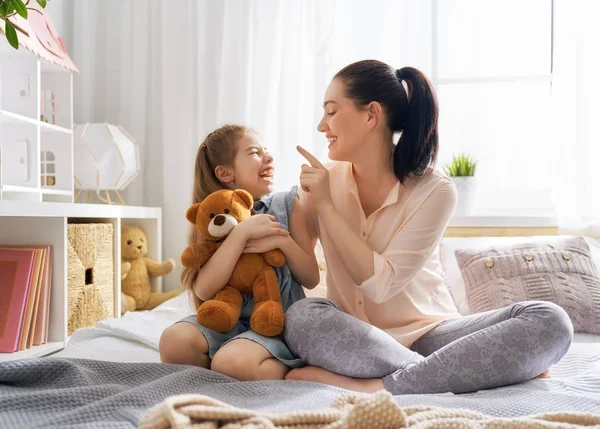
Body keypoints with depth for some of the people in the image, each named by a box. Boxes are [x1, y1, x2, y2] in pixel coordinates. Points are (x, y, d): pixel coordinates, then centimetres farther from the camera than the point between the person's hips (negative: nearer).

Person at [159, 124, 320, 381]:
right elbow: (203, 290, -15)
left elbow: (311, 278, 1)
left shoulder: (287, 204, 1)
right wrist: (241, 232, -22)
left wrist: (282, 241, -16)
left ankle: (287, 373, -3)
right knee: (173, 341, -25)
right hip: (229, 320, 3)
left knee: (231, 362, -30)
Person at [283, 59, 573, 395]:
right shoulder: (324, 180, -1)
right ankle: (462, 371, -26)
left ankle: (373, 386, -33)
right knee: (301, 317, -32)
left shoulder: (433, 190, -10)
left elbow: (382, 283, -18)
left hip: (427, 333, 0)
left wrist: (326, 206, -17)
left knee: (549, 321, -22)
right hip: (356, 341, 1)